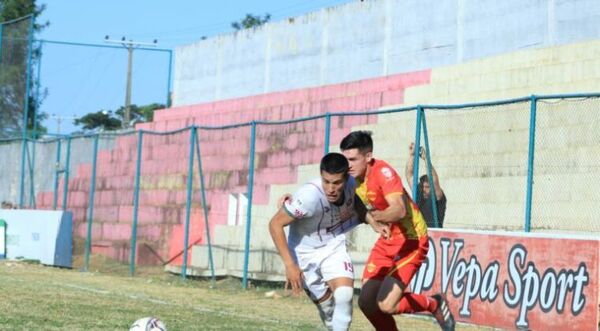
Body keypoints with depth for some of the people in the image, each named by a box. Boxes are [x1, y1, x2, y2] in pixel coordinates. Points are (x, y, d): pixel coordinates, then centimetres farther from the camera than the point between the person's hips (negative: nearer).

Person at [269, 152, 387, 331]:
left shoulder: (351, 184, -18)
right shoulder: (310, 195, -35)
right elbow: (275, 224, -27)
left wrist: (374, 223, -10)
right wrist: (289, 265, -28)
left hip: (334, 247, 3)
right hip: (305, 254, -3)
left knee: (344, 295, -20)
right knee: (326, 306, 5)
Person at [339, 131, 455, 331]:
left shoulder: (383, 172, -24)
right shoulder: (353, 176, -2)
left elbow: (400, 210, -38)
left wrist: (375, 216, -55)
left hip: (411, 241, -8)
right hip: (387, 241, 8)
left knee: (386, 305, -16)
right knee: (366, 301, 1)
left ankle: (434, 304, 10)